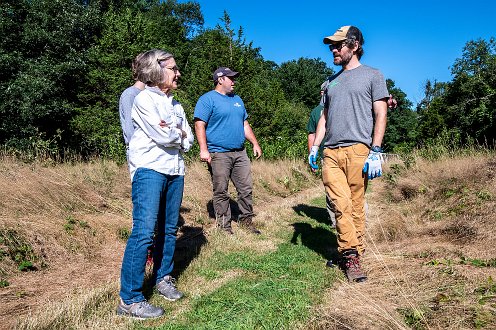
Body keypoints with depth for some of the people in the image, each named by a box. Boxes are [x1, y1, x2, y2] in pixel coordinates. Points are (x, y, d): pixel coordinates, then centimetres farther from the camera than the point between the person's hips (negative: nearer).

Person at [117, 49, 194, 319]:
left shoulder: (175, 105, 18)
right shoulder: (144, 99, -5)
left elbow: (188, 142, 13)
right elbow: (163, 138, -15)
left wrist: (176, 133, -5)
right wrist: (179, 133, 4)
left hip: (175, 171, 7)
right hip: (149, 170, -7)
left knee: (169, 230, 12)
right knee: (144, 231, -13)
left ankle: (163, 278, 28)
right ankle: (129, 299, -5)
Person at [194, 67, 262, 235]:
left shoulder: (237, 99, 20)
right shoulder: (207, 99, -4)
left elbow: (245, 124, 24)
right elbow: (199, 125, -12)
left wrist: (255, 143, 16)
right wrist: (204, 150, -20)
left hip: (240, 153, 7)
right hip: (218, 154, -7)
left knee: (246, 189, 7)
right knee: (221, 192, 1)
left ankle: (246, 219, 22)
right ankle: (224, 225, 12)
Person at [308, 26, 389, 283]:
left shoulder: (372, 75, 10)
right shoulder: (332, 81, 25)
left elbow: (381, 115, 1)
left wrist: (375, 152, -9)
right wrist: (314, 147, 14)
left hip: (357, 150, -4)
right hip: (331, 153, 4)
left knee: (356, 207, -2)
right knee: (341, 205, -6)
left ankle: (353, 255, 9)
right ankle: (351, 255, 0)